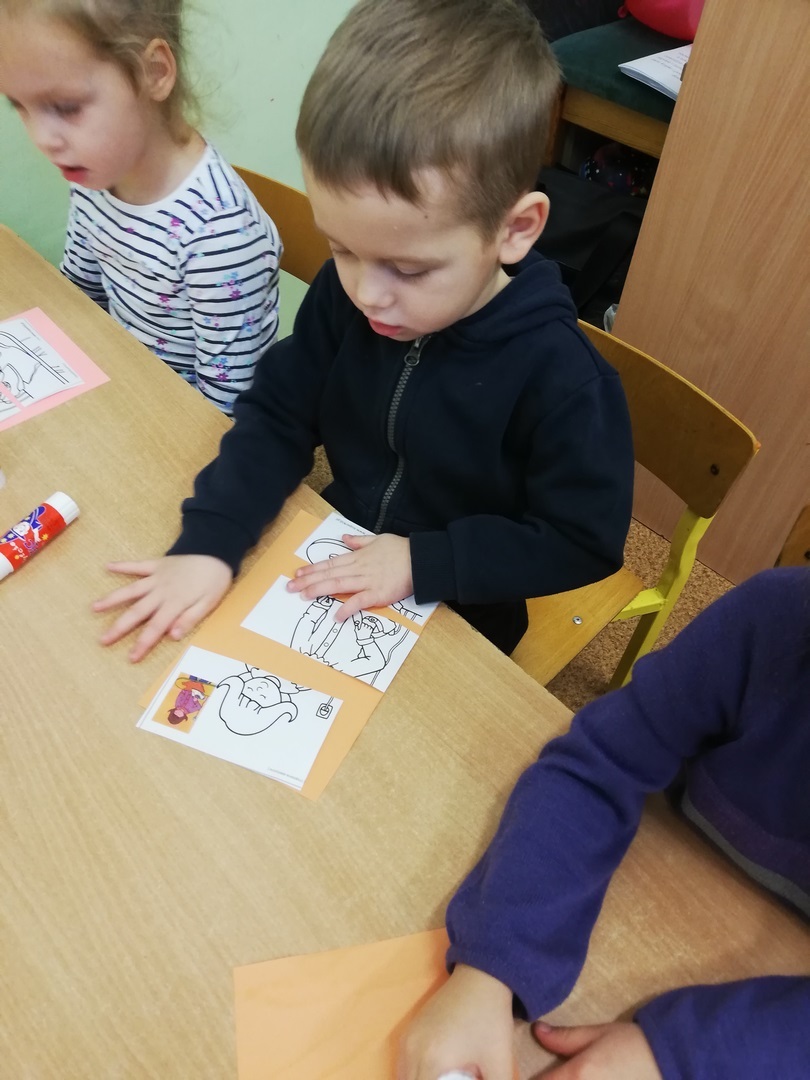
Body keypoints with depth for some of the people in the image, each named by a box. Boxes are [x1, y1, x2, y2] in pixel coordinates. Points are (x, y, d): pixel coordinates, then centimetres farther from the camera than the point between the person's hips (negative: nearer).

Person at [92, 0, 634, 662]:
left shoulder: (558, 375, -28)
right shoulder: (344, 293, -15)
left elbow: (585, 540, -19)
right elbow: (278, 414, -8)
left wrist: (422, 561, -25)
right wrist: (208, 543, -21)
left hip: (456, 615, -2)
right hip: (334, 565, 3)